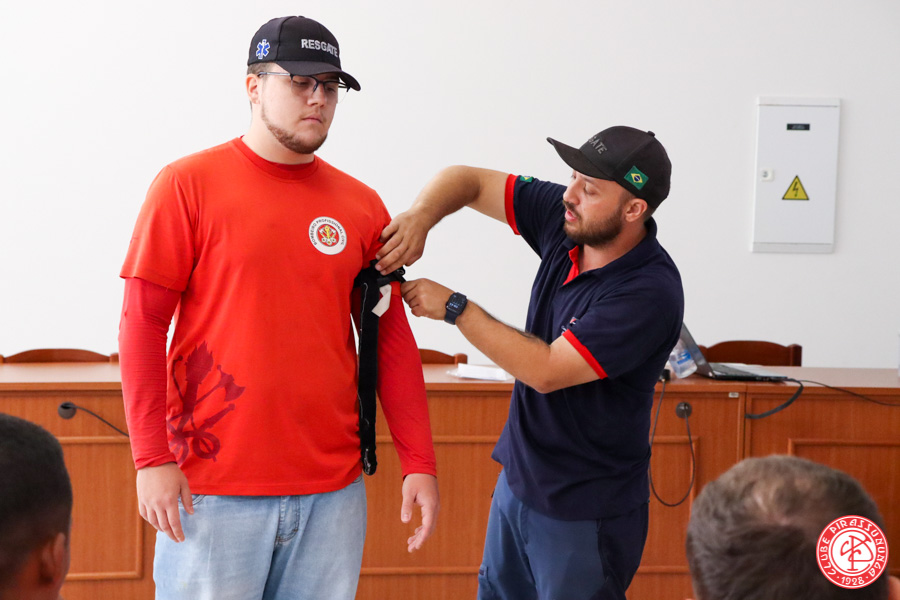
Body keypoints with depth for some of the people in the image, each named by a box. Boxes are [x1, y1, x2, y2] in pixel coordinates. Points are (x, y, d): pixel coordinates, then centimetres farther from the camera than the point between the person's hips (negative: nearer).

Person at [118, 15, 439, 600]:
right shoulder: (189, 185, -2)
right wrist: (151, 458, -10)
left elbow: (391, 339, 9)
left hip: (333, 490, 3)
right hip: (211, 492, -3)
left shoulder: (362, 207, 8)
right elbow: (143, 323, -3)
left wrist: (419, 463, 3)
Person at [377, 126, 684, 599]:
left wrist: (454, 307, -20)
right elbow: (468, 181, 3)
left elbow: (546, 371, -26)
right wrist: (421, 215, -19)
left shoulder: (651, 293, -26)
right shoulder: (565, 221, -6)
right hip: (518, 480, 7)